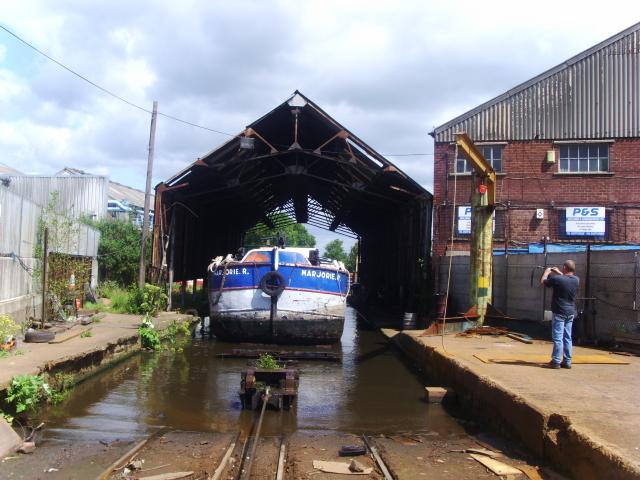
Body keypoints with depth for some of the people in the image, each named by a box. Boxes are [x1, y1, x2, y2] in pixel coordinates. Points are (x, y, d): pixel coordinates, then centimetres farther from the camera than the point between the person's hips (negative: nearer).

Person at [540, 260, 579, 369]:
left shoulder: (557, 279, -18)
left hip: (559, 313, -6)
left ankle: (556, 362, -1)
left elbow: (542, 282, -2)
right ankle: (567, 362, 16)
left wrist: (547, 271, 14)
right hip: (570, 313, 6)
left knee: (557, 338, -3)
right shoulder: (576, 280, 0)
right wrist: (559, 273, 27)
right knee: (567, 338, 11)